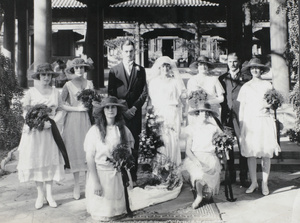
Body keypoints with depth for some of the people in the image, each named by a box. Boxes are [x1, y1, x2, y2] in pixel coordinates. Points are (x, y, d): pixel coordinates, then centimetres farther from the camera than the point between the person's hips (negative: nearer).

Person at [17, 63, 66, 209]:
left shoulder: (55, 93, 5)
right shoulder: (31, 92, -1)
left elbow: (59, 110, 6)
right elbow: (25, 112, -2)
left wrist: (52, 121, -12)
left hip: (49, 130, 2)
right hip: (33, 131, -1)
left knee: (50, 160, 4)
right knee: (35, 160, 2)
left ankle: (49, 194, 15)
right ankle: (40, 194, 15)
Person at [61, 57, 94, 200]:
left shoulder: (89, 84, 9)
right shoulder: (68, 85, -1)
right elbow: (61, 105, -7)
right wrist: (77, 108, -13)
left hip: (87, 119, 3)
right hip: (73, 120, -2)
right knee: (75, 151, 1)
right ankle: (76, 185, 12)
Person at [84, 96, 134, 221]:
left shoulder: (123, 129, -1)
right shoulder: (95, 131, -12)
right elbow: (90, 158, -11)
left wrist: (128, 177, -7)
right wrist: (95, 181, -14)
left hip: (119, 174, 3)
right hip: (101, 174, -3)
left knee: (117, 208, 10)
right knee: (102, 213, 4)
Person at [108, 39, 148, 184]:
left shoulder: (140, 70, 10)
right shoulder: (114, 70, 6)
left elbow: (144, 92, 5)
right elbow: (110, 93, 3)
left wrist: (134, 108, -7)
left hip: (135, 113, 1)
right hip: (119, 113, -1)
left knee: (134, 146, 3)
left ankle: (133, 178, 12)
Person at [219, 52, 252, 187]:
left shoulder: (246, 79, 7)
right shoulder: (222, 79, 14)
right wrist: (225, 108, 2)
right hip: (227, 116, 2)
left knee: (243, 146, -3)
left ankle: (244, 177, 5)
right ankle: (231, 175, 17)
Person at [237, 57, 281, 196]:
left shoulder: (267, 85, 9)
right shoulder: (246, 87, 10)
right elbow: (241, 107, 9)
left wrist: (270, 104, -9)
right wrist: (241, 126, 4)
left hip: (264, 120, 0)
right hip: (249, 121, 0)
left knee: (266, 154, 0)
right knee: (250, 153, -1)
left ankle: (264, 183, 11)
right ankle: (253, 182, 10)